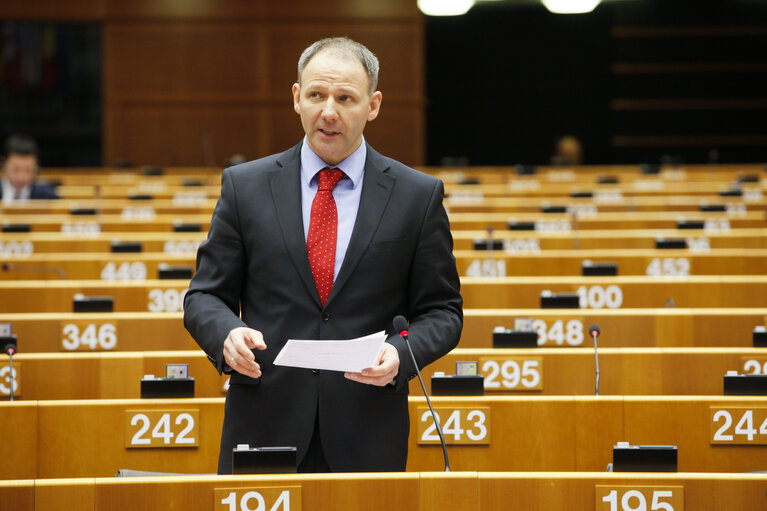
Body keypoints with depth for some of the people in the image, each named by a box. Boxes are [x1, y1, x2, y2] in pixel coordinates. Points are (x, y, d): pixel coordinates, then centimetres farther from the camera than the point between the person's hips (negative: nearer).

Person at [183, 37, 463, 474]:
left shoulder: (419, 196, 4)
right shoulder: (244, 186, 6)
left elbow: (441, 311, 6)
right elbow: (206, 296, 8)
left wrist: (400, 355, -14)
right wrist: (228, 334, -14)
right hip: (265, 424, 0)